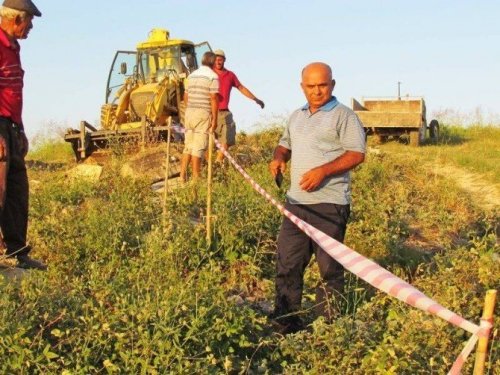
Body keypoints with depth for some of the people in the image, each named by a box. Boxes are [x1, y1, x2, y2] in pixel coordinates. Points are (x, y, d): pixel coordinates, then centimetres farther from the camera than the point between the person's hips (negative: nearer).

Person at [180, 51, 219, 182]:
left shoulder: (192, 75, 14)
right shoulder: (212, 76, -8)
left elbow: (186, 96, 17)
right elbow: (214, 98, -14)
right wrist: (214, 119, -12)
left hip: (190, 112, 6)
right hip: (203, 113, -6)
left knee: (188, 145, 12)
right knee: (199, 147, -5)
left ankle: (183, 175, 9)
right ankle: (195, 178, -4)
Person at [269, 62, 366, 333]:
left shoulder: (343, 116, -4)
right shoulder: (297, 116, 18)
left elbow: (357, 154, -12)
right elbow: (285, 143, 30)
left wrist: (323, 171, -23)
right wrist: (278, 158, 6)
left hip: (329, 205, -6)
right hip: (296, 202, 7)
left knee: (329, 267, 1)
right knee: (287, 262, 7)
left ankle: (329, 325, 13)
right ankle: (285, 323, 17)